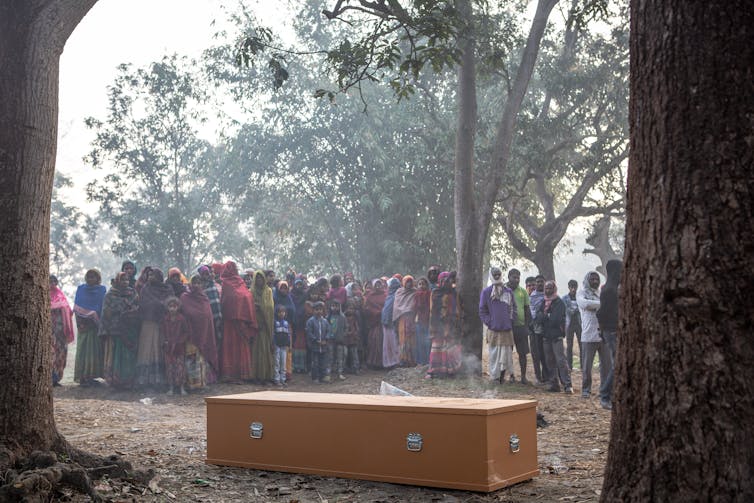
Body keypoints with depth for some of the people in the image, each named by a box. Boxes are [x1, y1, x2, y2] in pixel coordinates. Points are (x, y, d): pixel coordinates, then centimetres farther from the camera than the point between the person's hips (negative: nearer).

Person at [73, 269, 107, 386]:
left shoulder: (102, 290, 10)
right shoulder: (81, 289, 8)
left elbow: (104, 307, 5)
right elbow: (77, 307, 2)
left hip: (96, 323, 2)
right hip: (84, 323, -2)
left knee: (96, 349, 0)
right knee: (84, 349, -6)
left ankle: (91, 376, 5)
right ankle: (82, 376, -7)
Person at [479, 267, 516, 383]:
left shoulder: (508, 292, 11)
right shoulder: (486, 292, 4)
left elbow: (513, 308, 17)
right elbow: (482, 310, 5)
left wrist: (511, 320, 4)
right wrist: (488, 322, -5)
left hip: (507, 329, 2)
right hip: (493, 330, -2)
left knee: (507, 353, 0)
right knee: (494, 354, 0)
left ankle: (502, 375, 13)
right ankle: (495, 377, 7)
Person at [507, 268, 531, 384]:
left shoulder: (523, 292, 7)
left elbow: (527, 309, 11)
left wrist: (527, 325, 4)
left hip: (521, 325, 2)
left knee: (522, 352, 4)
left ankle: (523, 376, 11)